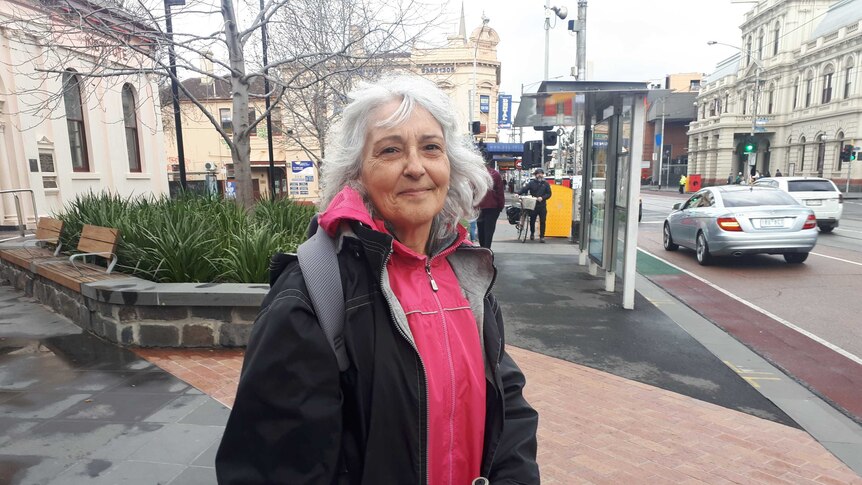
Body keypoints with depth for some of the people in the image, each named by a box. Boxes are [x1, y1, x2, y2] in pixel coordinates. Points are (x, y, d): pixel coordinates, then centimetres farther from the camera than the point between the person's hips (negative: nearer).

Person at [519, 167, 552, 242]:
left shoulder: (546, 184, 6)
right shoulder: (531, 183, 2)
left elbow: (549, 194, 4)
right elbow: (524, 189, -9)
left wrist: (542, 198, -13)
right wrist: (518, 194, -26)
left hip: (542, 206, 0)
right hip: (533, 205, 0)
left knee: (542, 221, 0)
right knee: (532, 220, 9)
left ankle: (542, 236, 8)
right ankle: (532, 233, 32)